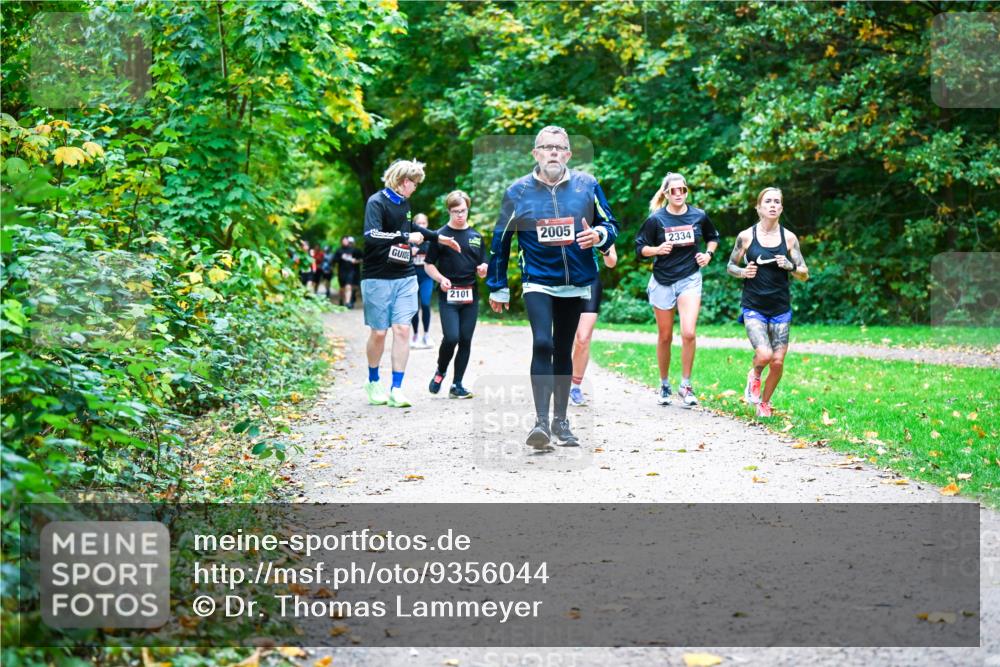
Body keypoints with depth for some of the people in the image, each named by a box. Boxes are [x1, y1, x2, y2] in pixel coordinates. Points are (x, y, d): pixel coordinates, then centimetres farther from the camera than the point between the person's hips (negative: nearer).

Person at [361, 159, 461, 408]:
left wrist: (438, 238, 36)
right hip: (378, 279, -6)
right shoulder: (377, 202, -11)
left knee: (402, 330, -4)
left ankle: (396, 389, -2)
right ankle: (373, 382, 24)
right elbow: (372, 236, -26)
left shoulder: (404, 203, 13)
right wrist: (406, 237, -21)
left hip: (405, 278, 6)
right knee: (379, 332, 3)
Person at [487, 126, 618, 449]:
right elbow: (500, 240, 7)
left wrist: (599, 235, -17)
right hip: (537, 282, -2)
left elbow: (611, 225, 8)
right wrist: (497, 287, 9)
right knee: (542, 344, -20)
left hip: (577, 284, 2)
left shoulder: (587, 185, 0)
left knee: (563, 351, 12)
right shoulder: (518, 191, -2)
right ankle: (541, 421, -21)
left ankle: (560, 421, 23)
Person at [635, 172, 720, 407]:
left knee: (688, 333, -17)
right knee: (665, 337, 9)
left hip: (689, 279, 0)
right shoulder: (656, 219, -6)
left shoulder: (699, 216, 0)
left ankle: (686, 386, -3)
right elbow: (640, 248, 1)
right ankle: (664, 385, 25)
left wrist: (708, 253, 1)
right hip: (662, 281, 0)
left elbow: (713, 237, 19)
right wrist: (657, 249, -17)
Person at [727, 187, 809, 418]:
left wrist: (790, 267, -15)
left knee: (778, 362, 1)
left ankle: (765, 402, 26)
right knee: (764, 355, -21)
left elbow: (804, 275, 5)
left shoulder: (789, 238, 2)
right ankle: (754, 376, 15)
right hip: (753, 307, -2)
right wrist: (743, 272, -12)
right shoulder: (746, 236, -2)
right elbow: (730, 267, 10)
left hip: (780, 309, 2)